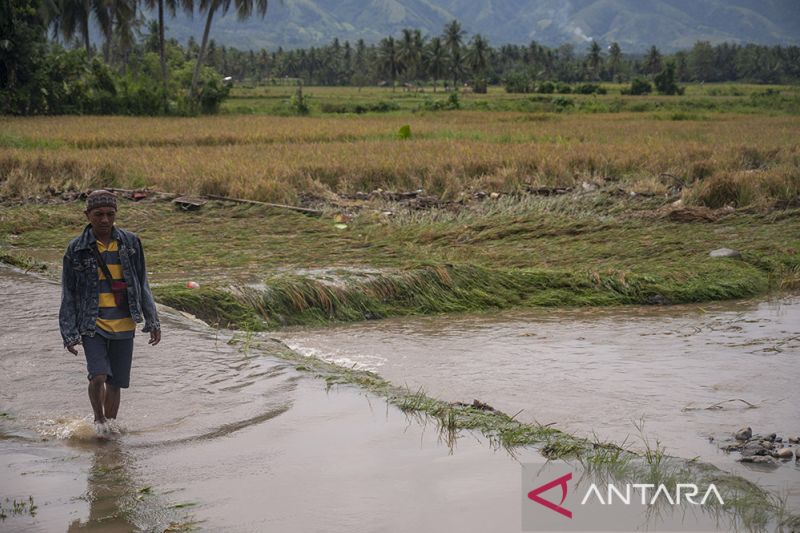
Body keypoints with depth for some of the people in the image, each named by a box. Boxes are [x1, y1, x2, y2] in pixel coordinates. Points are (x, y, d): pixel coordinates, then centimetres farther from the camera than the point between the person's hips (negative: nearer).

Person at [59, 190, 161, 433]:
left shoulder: (130, 243, 1)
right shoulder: (77, 249, -4)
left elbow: (142, 284, 8)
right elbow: (68, 294, 1)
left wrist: (153, 322, 5)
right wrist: (69, 334, -4)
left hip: (124, 325, 2)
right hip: (92, 324, -2)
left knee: (116, 383, 7)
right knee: (98, 376, -17)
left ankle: (110, 428, 28)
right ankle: (99, 420, 10)